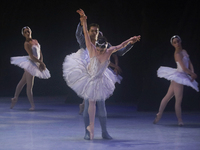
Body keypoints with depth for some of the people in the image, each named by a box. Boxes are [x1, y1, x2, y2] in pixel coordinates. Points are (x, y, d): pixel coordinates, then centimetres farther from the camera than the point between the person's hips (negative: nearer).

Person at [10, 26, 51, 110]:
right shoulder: (27, 44, -11)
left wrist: (41, 63, -1)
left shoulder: (35, 41, 12)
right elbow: (32, 56, -20)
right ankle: (32, 105, -3)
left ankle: (15, 98, 29)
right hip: (30, 63, -8)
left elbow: (40, 54, 12)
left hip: (35, 64, 8)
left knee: (22, 82, 18)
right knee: (29, 86, -4)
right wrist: (41, 63, -20)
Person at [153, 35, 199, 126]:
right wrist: (193, 74, -7)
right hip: (178, 77, -9)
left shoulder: (184, 51, 12)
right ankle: (180, 120, 3)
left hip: (182, 77, 9)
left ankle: (159, 115, 23)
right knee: (178, 100, -4)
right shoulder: (177, 54, -15)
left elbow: (190, 64, 13)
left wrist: (192, 73, -4)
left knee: (168, 96, 15)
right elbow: (184, 68, -19)